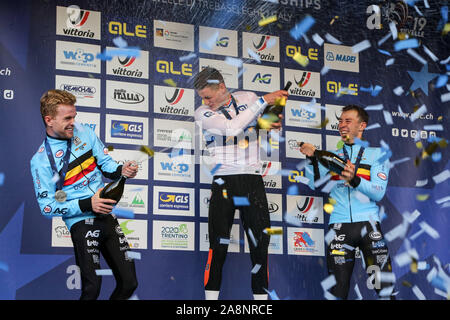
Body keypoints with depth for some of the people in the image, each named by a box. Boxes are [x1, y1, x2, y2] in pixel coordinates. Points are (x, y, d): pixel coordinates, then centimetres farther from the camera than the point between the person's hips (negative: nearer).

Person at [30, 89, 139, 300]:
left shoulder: (85, 134, 6)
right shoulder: (40, 161, -7)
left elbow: (106, 164, 12)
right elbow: (48, 207, -8)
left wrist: (121, 170, -13)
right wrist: (87, 205, -19)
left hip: (107, 215, 5)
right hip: (81, 223, -5)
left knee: (129, 283, 4)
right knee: (92, 289, -13)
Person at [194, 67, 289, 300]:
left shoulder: (248, 98, 8)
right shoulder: (203, 113, -1)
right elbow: (232, 127, -18)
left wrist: (273, 124, 0)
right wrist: (263, 101, -17)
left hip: (253, 179, 2)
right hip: (224, 181, -2)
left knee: (260, 241, 2)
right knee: (219, 243, -6)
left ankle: (261, 295, 10)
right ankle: (211, 295, 3)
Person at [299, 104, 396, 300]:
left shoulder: (376, 154, 11)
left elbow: (379, 193, -3)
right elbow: (315, 184, 3)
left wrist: (354, 180, -19)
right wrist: (312, 158, -11)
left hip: (368, 223, -2)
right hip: (339, 224, 2)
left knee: (384, 284, -8)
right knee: (338, 287, 0)